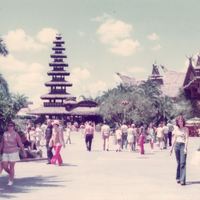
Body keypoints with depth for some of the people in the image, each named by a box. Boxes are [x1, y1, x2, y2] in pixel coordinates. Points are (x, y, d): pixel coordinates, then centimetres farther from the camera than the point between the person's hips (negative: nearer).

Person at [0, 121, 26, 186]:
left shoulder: (16, 134, -6)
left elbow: (20, 144, -5)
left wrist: (24, 152, -6)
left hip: (13, 152, -4)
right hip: (5, 153, 4)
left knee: (11, 167, -1)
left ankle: (11, 180, 13)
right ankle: (11, 174, 32)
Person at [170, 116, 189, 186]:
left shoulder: (186, 129, -2)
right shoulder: (176, 128, 10)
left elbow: (186, 139, -9)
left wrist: (185, 148, -18)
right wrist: (172, 148, 15)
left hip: (183, 145, -4)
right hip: (177, 145, 4)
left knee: (183, 163, -11)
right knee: (178, 163, 10)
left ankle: (183, 180, -15)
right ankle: (178, 178, 20)